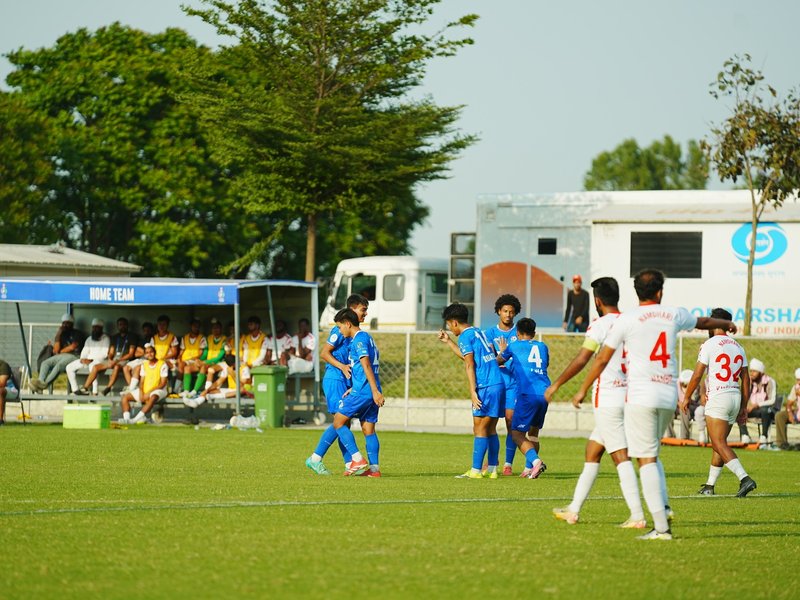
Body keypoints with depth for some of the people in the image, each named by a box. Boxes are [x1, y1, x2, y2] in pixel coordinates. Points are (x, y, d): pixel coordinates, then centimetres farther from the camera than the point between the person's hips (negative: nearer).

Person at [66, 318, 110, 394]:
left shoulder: (105, 339, 3)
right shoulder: (89, 339, 24)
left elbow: (104, 354, -8)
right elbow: (85, 351, 19)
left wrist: (91, 359, -16)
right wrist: (82, 358, -5)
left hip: (99, 360, -7)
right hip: (87, 359, 7)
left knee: (92, 365, -42)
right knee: (69, 367, -9)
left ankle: (95, 391, -46)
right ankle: (75, 389, -11)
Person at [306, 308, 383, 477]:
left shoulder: (359, 340, -10)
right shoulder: (367, 337, 20)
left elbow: (366, 366, -19)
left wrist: (375, 391, -26)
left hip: (363, 391, -9)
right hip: (371, 391, 9)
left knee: (338, 421, -1)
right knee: (368, 429, 8)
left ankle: (358, 460, -9)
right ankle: (374, 468, 1)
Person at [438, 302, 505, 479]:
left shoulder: (465, 337, -6)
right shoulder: (478, 332, 21)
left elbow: (469, 365, -12)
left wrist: (473, 392, -14)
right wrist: (448, 342, 40)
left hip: (486, 386, -9)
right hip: (498, 383, 9)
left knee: (480, 429, -7)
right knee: (490, 429, 11)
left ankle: (476, 471, -9)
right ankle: (492, 469, 11)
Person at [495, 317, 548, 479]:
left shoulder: (514, 346, 9)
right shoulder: (542, 347, 19)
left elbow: (498, 361, 25)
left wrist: (502, 351, 46)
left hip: (527, 394, -5)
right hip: (544, 393, 5)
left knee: (517, 434, -1)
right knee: (533, 431, 19)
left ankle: (535, 460, -23)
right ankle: (529, 468, 17)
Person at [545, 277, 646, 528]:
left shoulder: (601, 325, -10)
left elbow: (581, 360, -13)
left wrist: (556, 385, -4)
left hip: (607, 398, -7)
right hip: (627, 397, 7)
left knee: (621, 456, -10)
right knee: (592, 451, 16)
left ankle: (637, 516, -16)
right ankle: (574, 510, 20)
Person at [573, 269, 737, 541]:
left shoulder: (627, 319, -4)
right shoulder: (674, 315, 8)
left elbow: (602, 358, 0)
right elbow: (704, 322, 30)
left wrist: (583, 390, 11)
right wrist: (727, 324, 52)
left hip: (641, 395, -5)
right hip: (668, 396, 5)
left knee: (647, 459, -4)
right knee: (651, 454, 21)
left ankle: (661, 526, -10)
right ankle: (663, 506, 3)